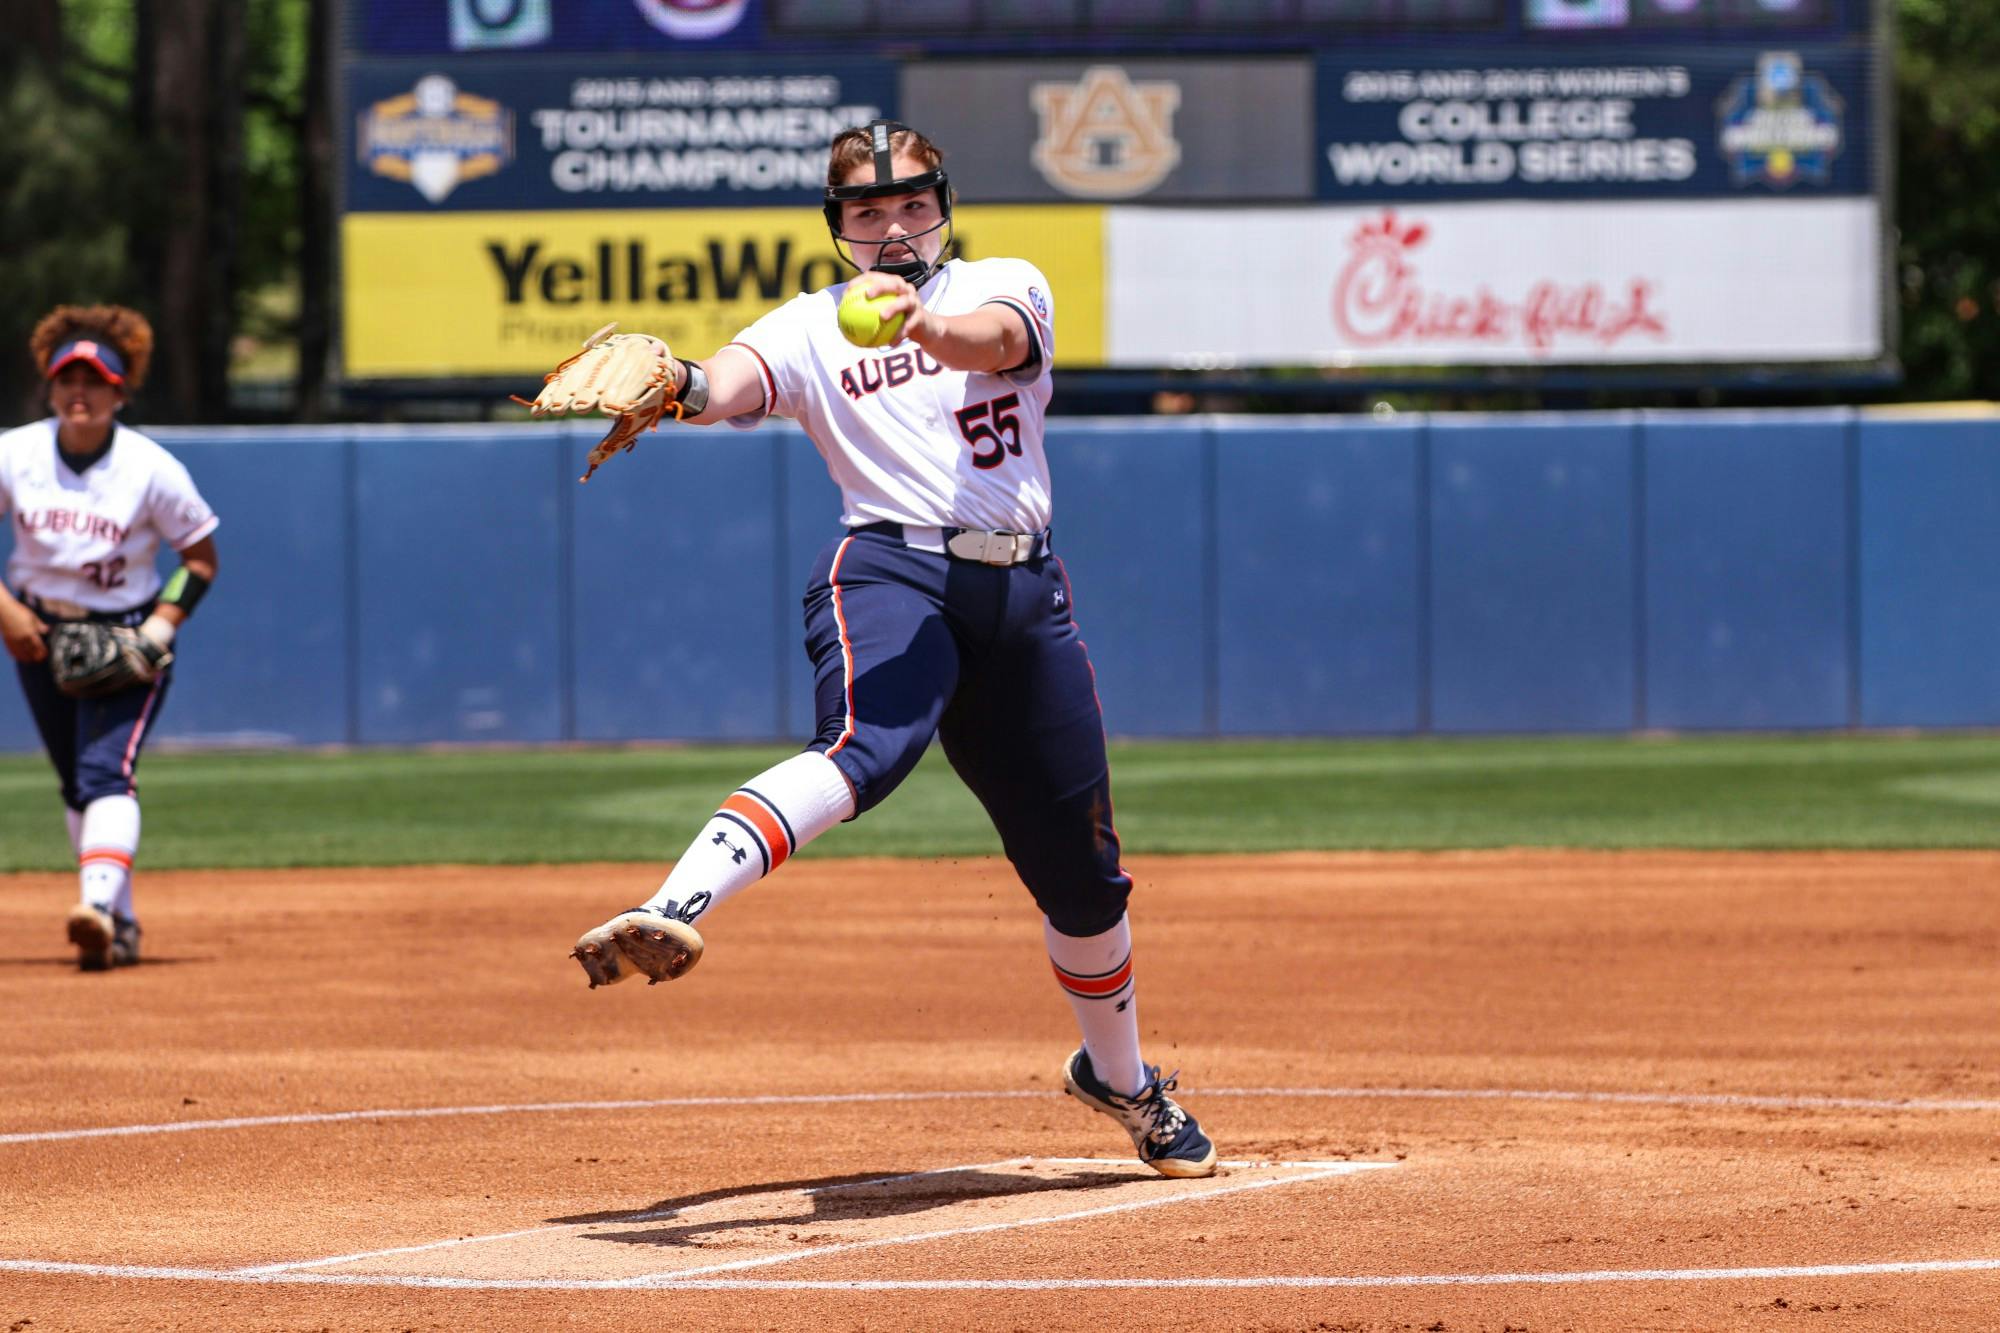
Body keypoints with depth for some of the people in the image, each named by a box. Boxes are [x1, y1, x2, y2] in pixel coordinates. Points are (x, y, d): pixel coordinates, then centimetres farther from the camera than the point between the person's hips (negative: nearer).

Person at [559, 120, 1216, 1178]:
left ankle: (1118, 1075, 36)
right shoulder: (812, 327, 8)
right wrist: (683, 386, -40)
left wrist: (924, 325, -39)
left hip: (1024, 592, 3)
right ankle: (673, 910, -58)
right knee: (868, 745, -37)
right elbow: (735, 383, -15)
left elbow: (994, 340, -15)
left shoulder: (1006, 285, 11)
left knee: (1082, 865, 12)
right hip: (891, 568, -3)